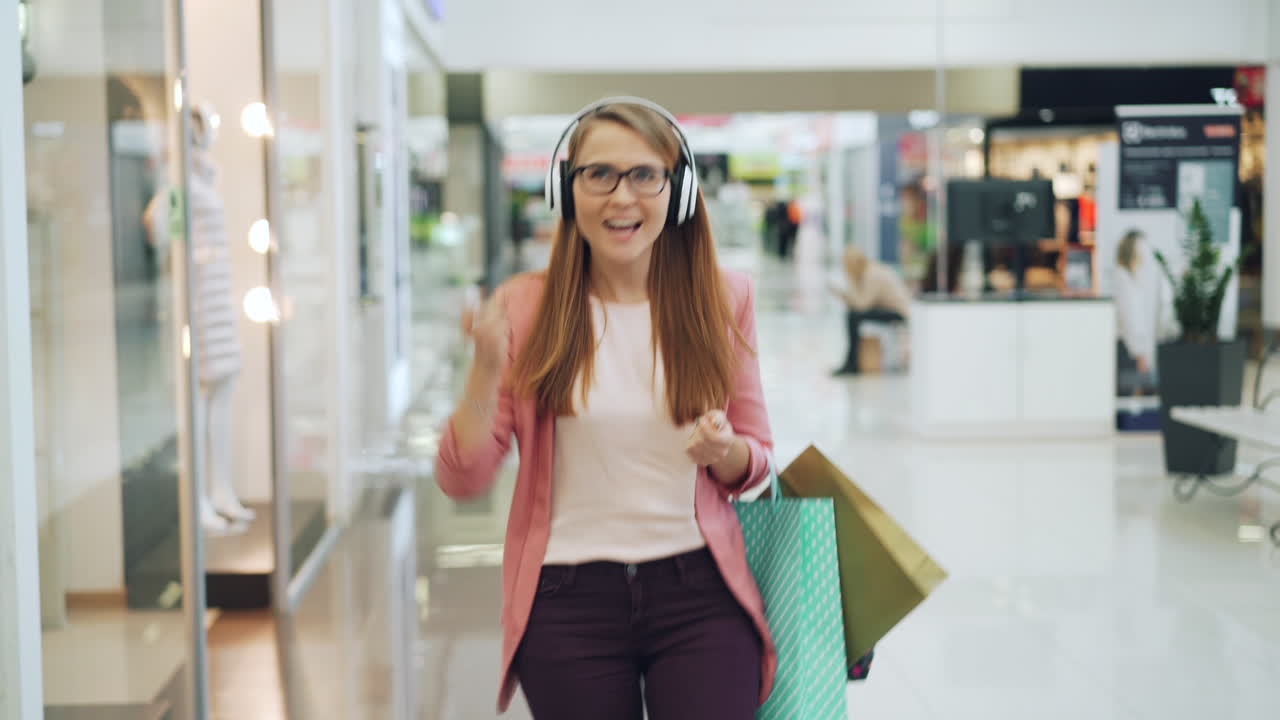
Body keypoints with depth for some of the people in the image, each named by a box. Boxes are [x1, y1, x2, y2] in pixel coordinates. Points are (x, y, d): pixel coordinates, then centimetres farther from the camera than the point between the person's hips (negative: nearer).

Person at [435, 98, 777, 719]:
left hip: (698, 594, 1)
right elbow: (462, 480, -2)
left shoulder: (723, 299, 1)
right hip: (568, 599, 0)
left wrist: (725, 451, -13)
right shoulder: (525, 308, -3)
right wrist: (485, 371, -18)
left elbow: (755, 460, 10)